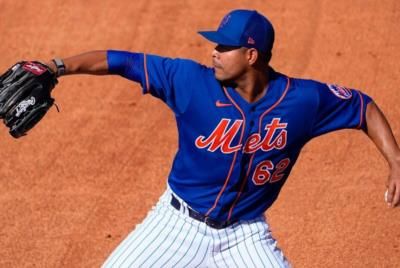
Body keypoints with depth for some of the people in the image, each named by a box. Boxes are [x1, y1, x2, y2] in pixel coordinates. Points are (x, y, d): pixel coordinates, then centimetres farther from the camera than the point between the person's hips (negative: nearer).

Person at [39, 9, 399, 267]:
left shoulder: (302, 99, -15)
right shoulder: (191, 80, -18)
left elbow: (364, 107, -1)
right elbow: (123, 62, -19)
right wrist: (58, 67, -31)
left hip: (245, 235, 0)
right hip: (180, 223, 0)